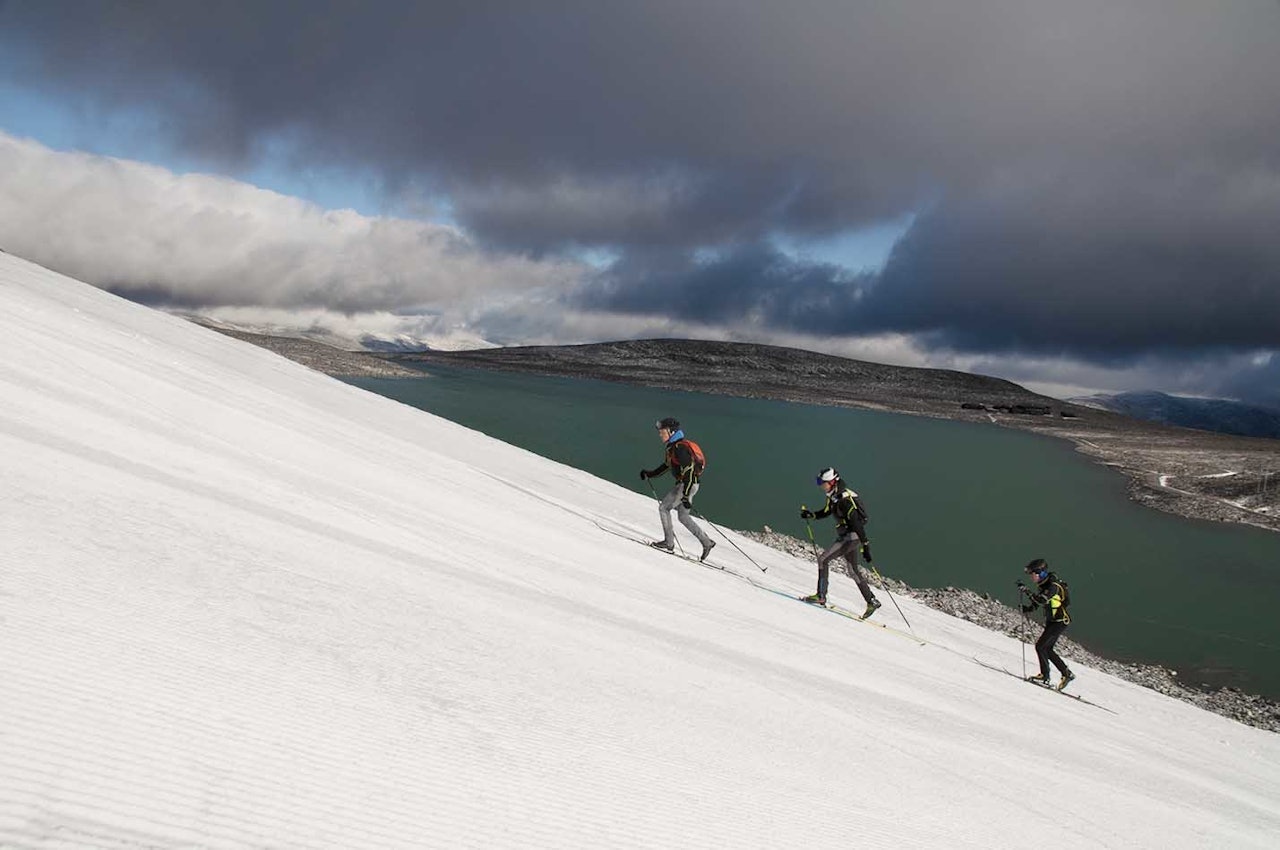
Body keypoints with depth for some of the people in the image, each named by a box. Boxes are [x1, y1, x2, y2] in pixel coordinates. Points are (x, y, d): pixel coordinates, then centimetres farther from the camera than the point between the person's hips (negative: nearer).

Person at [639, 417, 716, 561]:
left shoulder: (680, 448, -18)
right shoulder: (672, 447, 13)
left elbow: (688, 471, -26)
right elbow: (666, 465, 28)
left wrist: (685, 496, -29)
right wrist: (650, 474, 23)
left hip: (688, 485, -10)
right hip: (684, 484, 10)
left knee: (663, 507, -5)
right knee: (683, 517, 13)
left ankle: (669, 542, 0)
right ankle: (707, 542, 15)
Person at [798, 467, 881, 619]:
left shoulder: (844, 499, -23)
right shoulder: (833, 496, 6)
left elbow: (856, 521, -27)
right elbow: (827, 511, 24)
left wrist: (865, 545, -31)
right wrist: (811, 515, 6)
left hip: (852, 537, -10)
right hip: (846, 536, 10)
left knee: (823, 559, -10)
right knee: (853, 569, 17)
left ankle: (821, 596, -6)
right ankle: (872, 601, 25)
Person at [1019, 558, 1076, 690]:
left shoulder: (1053, 585, -20)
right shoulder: (1042, 585, 7)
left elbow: (1042, 600, -34)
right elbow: (1035, 603, 14)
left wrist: (1026, 591, -36)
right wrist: (1027, 609, -5)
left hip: (1060, 621, -9)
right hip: (1051, 621, 9)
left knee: (1040, 646, -12)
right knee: (1047, 649, 11)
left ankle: (1045, 677, -5)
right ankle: (1067, 674, 22)